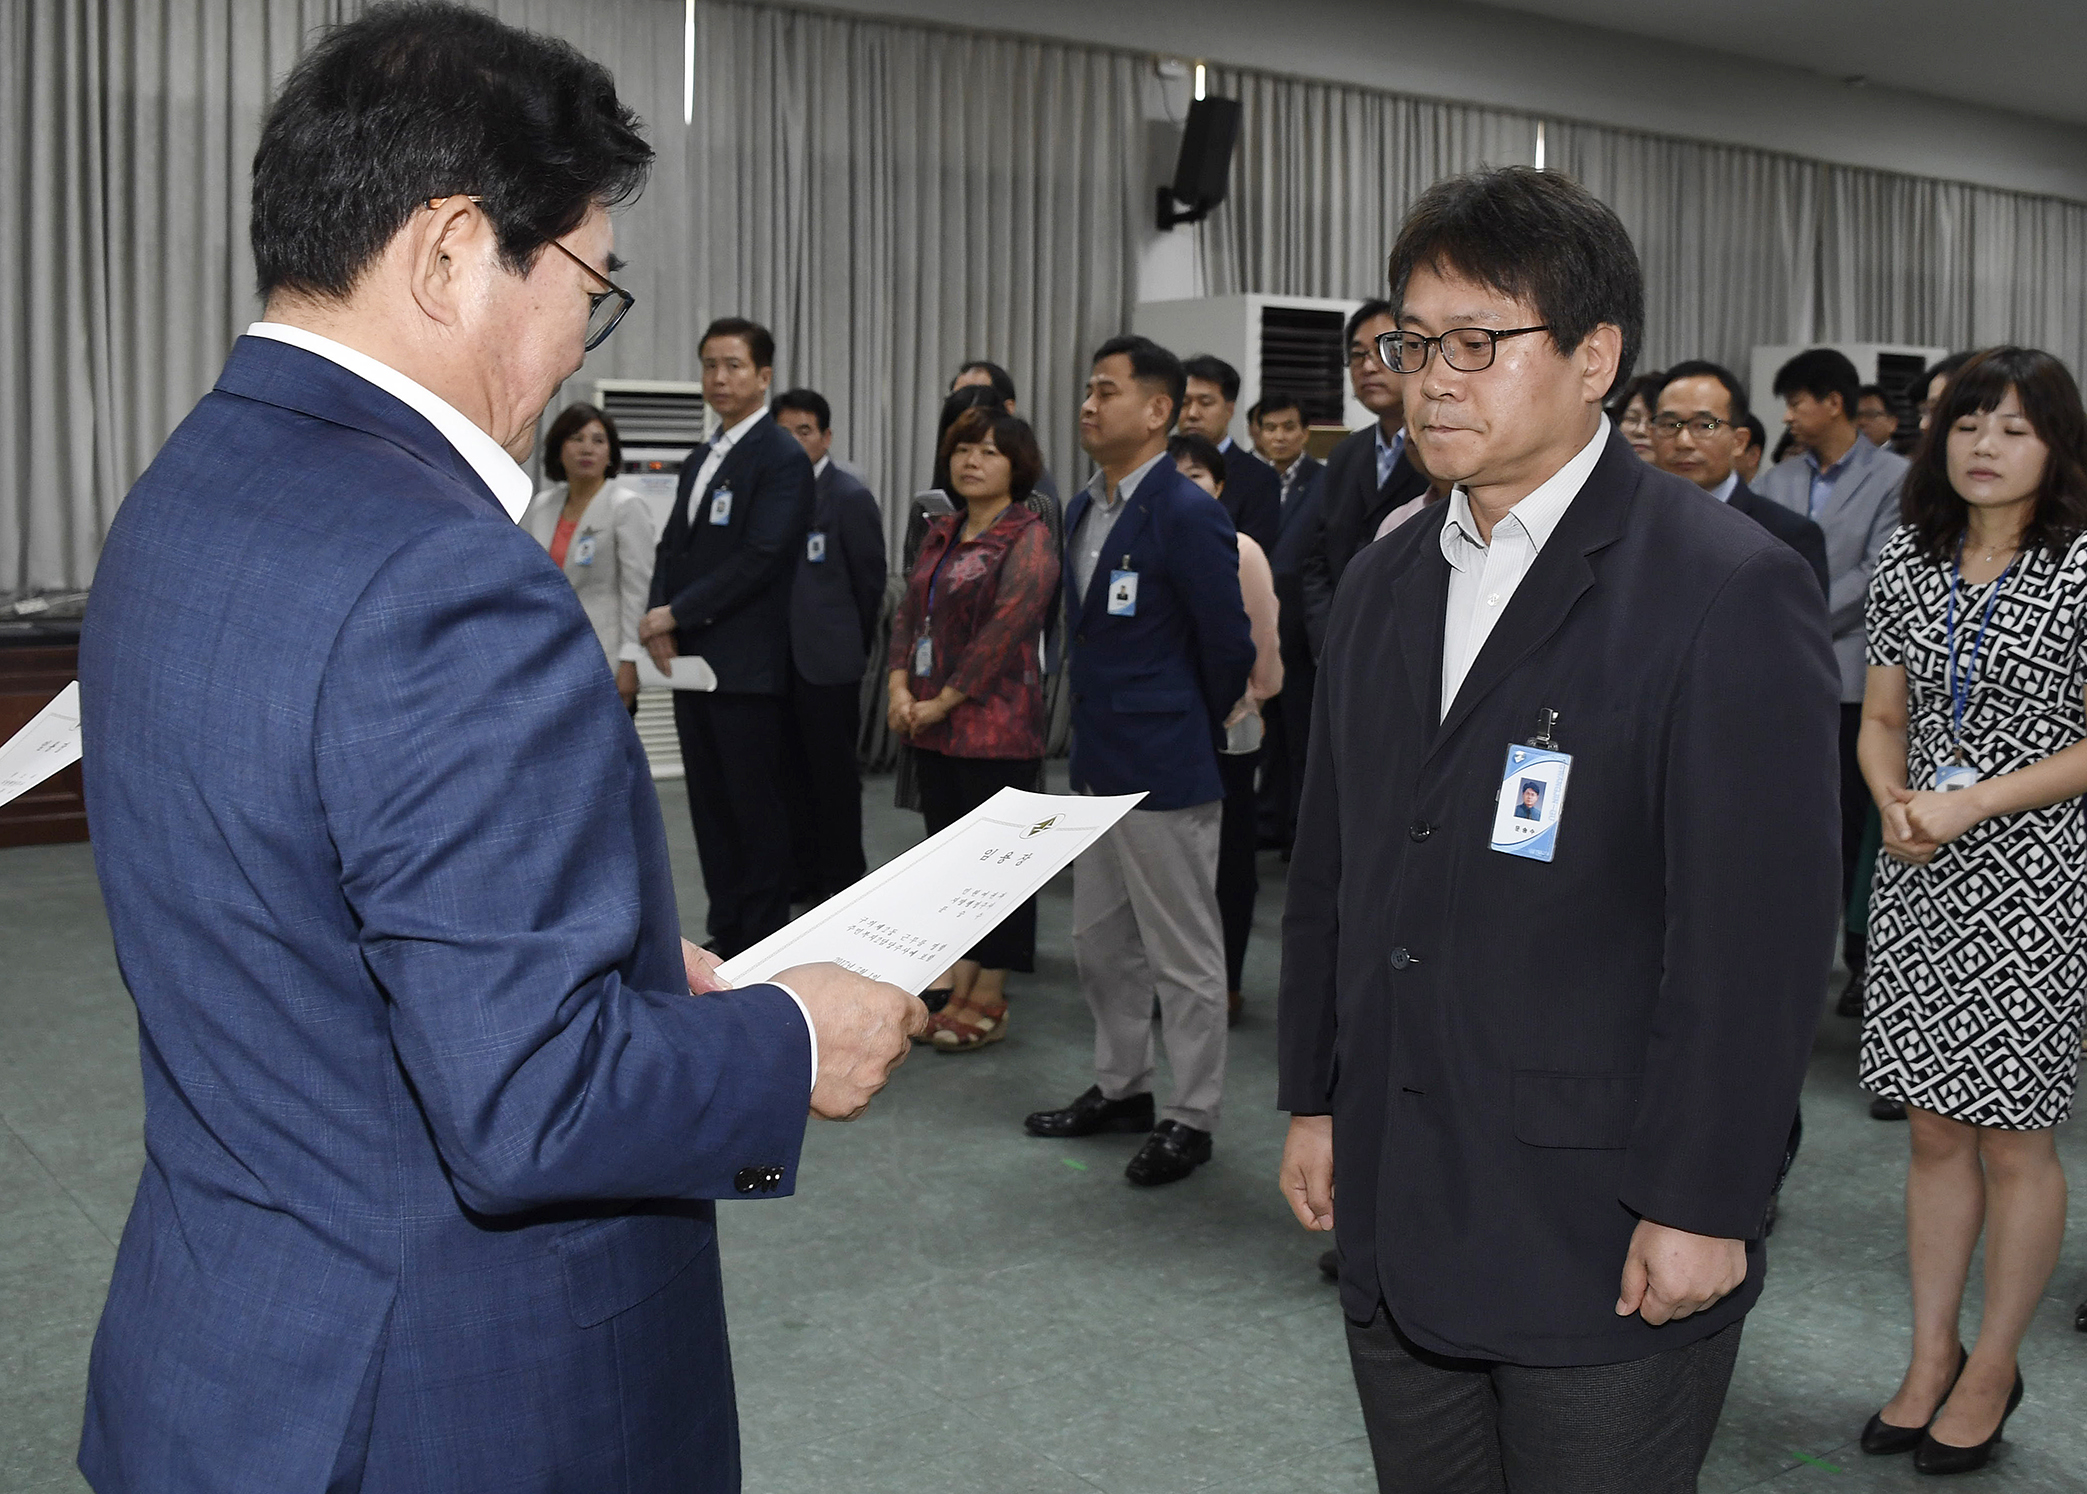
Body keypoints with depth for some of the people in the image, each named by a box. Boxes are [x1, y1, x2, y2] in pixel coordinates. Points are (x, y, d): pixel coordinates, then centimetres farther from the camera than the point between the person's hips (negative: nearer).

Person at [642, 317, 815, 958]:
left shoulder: (783, 459, -9)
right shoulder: (698, 460, 18)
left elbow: (759, 560, -18)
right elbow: (673, 547, 16)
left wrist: (677, 613, -14)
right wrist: (660, 622, -2)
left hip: (747, 663, -8)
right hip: (692, 659, 8)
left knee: (756, 806, -1)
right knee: (709, 803, 12)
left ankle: (762, 943, 9)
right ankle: (725, 934, 21)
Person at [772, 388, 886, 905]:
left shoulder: (850, 496, -8)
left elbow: (871, 579, -4)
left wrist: (856, 645, 1)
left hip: (828, 659, -5)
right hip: (779, 657, 5)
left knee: (834, 770, 2)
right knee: (792, 769, 11)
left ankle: (842, 877, 12)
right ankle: (801, 871, 20)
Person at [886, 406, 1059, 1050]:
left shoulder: (1028, 538, -9)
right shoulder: (942, 533, 15)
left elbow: (1005, 629, -18)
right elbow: (909, 611, 12)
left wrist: (944, 700, -16)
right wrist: (900, 685, -4)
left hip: (995, 726, -8)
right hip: (932, 728, 8)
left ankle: (988, 1000, 8)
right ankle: (952, 986, 22)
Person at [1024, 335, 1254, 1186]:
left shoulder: (1187, 516, -18)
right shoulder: (1084, 509, 9)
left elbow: (1229, 647, -14)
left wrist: (1188, 732, -1)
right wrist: (1097, 718, 14)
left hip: (1164, 769, -9)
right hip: (1097, 763, 9)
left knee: (1183, 954, 4)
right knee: (1100, 941, 19)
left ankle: (1190, 1118, 16)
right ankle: (1121, 1088, 35)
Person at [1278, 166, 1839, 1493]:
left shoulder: (1731, 591, -13)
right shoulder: (1384, 585, 10)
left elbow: (1760, 935, -15)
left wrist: (1701, 1210, -15)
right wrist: (1315, 1098, 13)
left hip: (1606, 1249, -6)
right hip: (1396, 1223, 6)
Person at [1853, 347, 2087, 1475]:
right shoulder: (1905, 565, 7)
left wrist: (1969, 805, -17)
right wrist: (1894, 807, -7)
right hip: (1919, 880, 4)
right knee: (1934, 1129, 11)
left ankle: (1991, 1372, 22)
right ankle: (1930, 1361, 25)